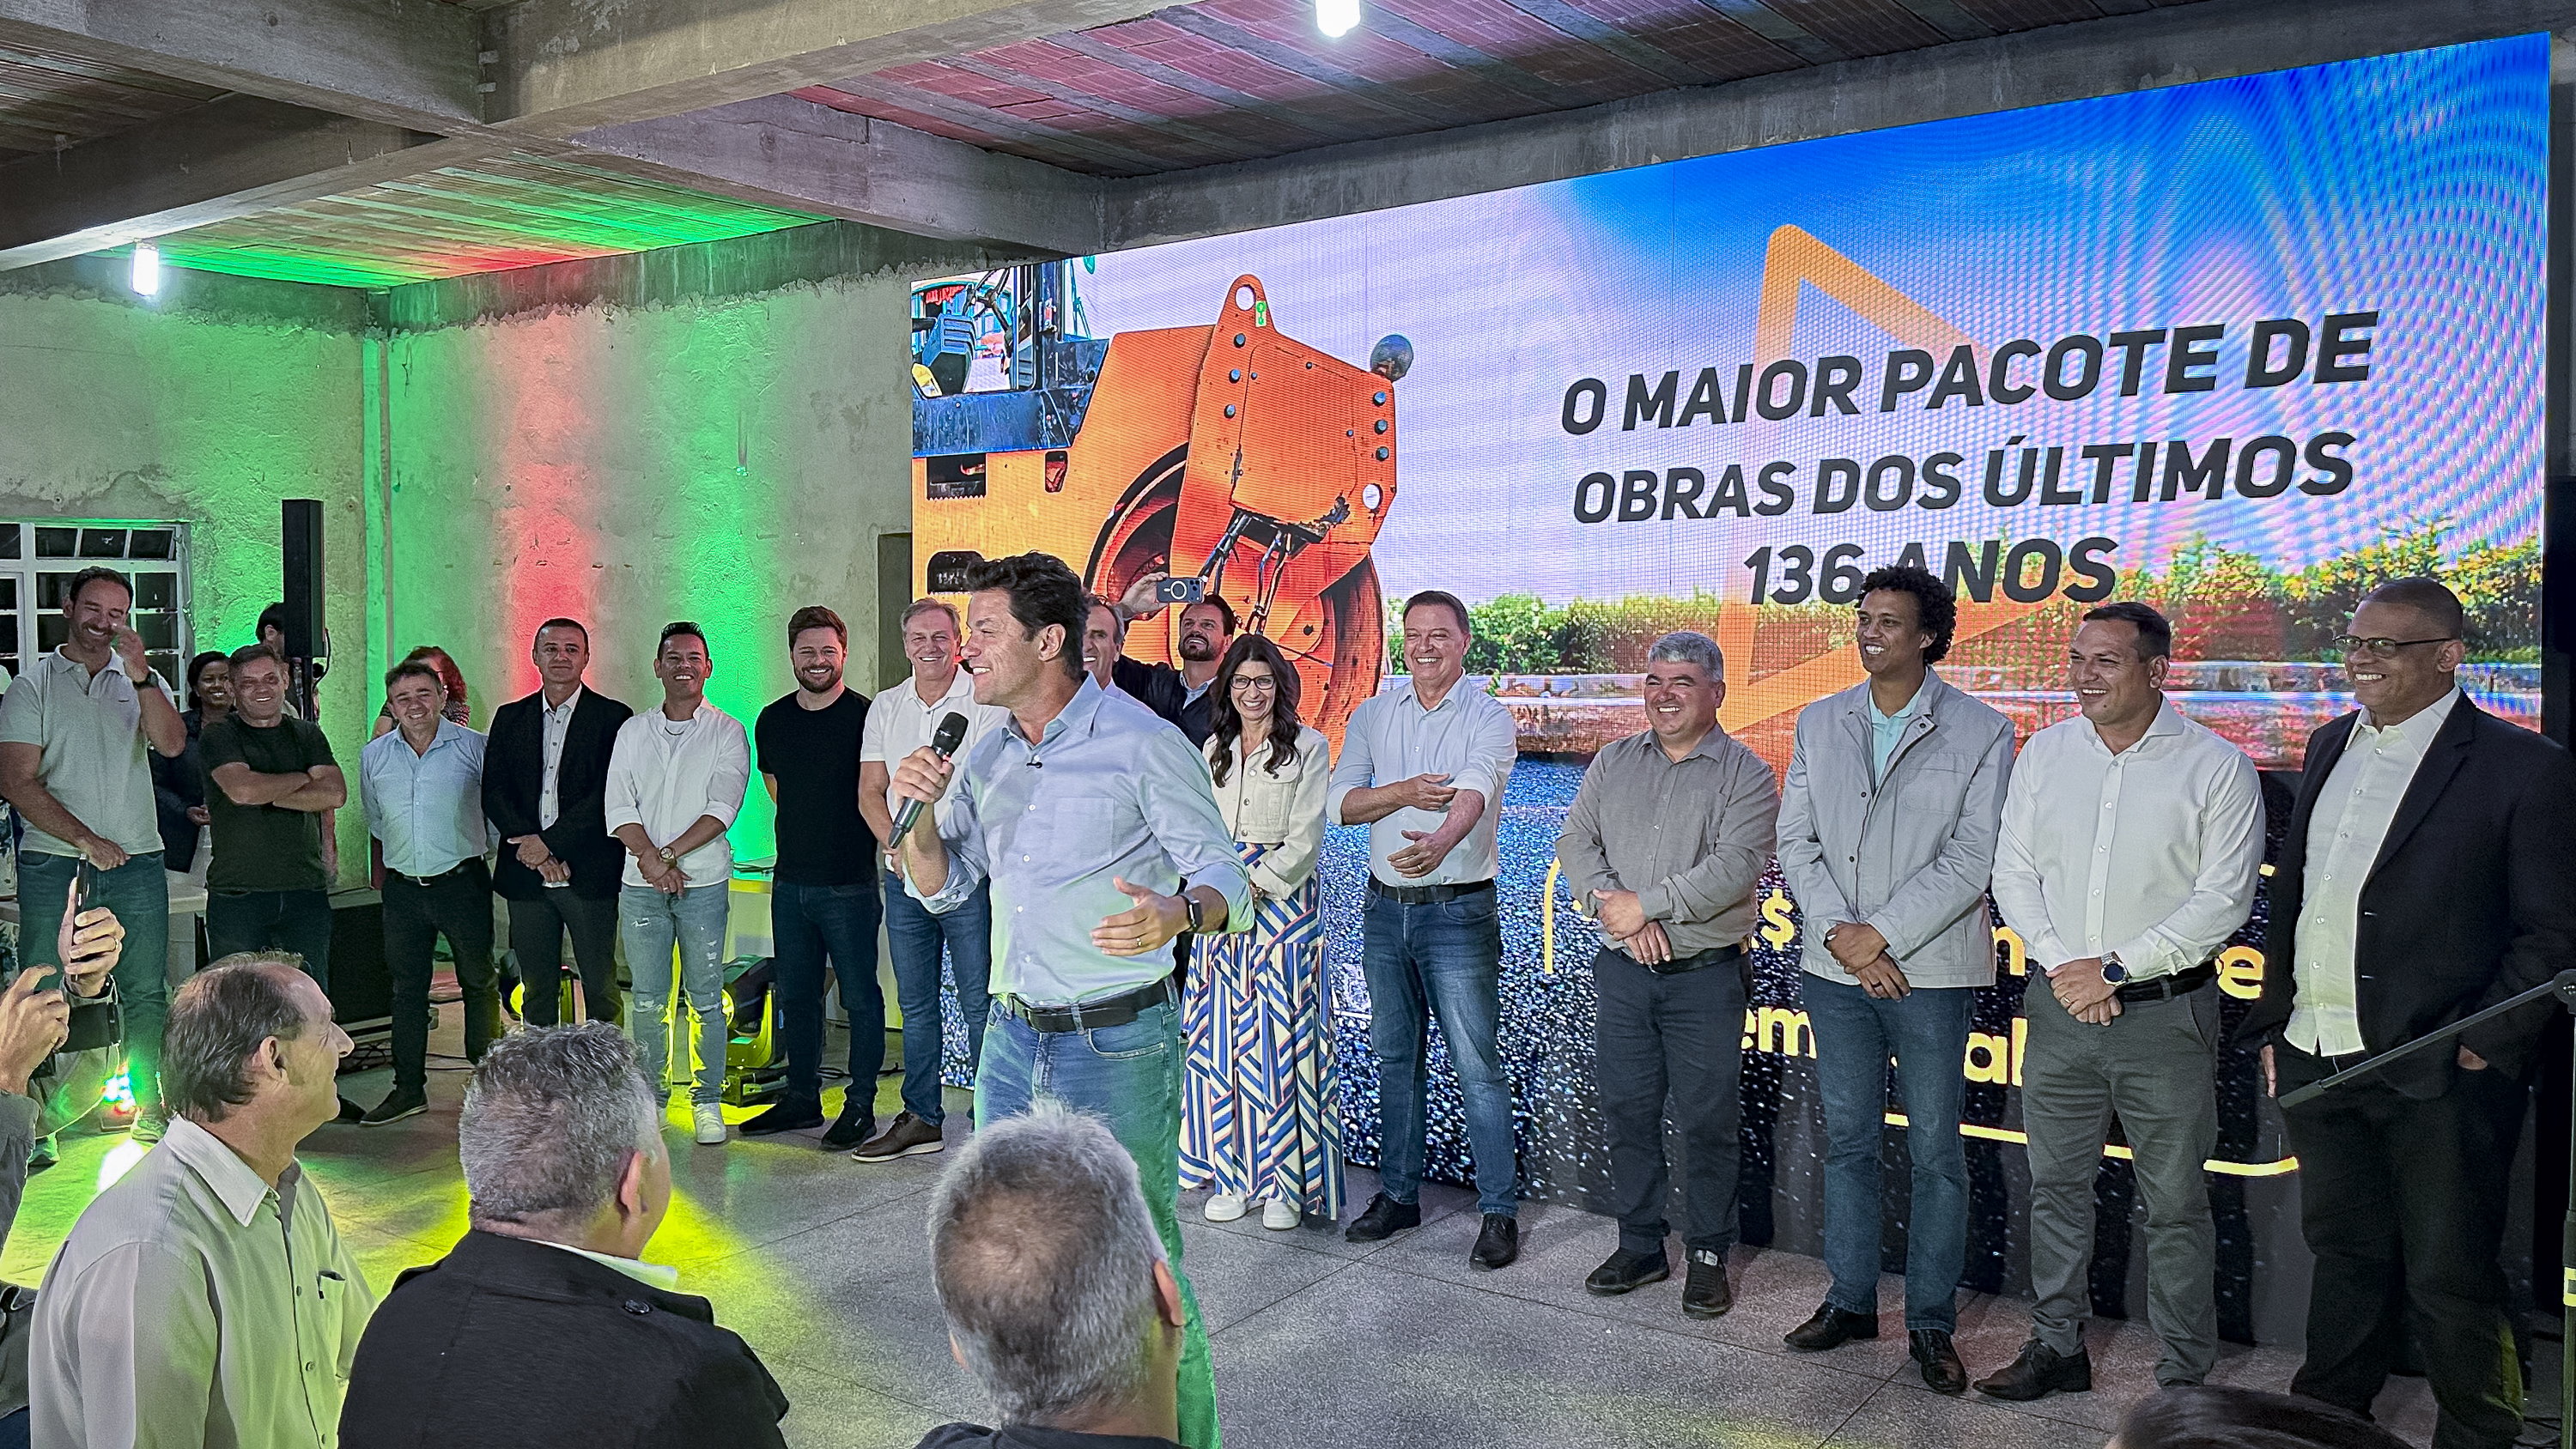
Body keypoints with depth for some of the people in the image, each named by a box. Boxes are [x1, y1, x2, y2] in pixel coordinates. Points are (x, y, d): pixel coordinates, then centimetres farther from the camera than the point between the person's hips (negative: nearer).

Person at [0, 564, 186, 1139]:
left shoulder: (143, 681, 11)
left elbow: (171, 744, -7)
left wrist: (140, 675, -18)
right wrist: (85, 840, -11)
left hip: (136, 861, 2)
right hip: (52, 863, -2)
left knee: (145, 993, 5)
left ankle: (149, 1106, 15)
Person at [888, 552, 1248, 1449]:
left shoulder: (1143, 745, -11)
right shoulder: (989, 757, 10)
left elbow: (1225, 879, -12)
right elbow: (939, 888, 14)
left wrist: (1175, 914, -34)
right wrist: (918, 812, -5)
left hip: (1116, 1045, -7)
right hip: (1013, 1038, 7)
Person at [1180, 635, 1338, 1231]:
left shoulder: (1308, 746, -2)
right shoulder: (1214, 749, 13)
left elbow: (1304, 839, -7)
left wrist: (1255, 885, -12)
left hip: (1283, 901, -4)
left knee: (1280, 1039, -3)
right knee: (1224, 1040, 3)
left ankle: (1285, 1183, 4)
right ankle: (1233, 1175, 12)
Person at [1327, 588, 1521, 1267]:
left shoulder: (1489, 718, -6)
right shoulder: (1372, 714, 7)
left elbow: (1473, 793, -26)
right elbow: (1339, 802, -1)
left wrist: (1438, 842, -46)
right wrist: (1406, 791, -18)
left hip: (1458, 910, -4)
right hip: (1386, 906, 5)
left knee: (1477, 1065, -3)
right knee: (1394, 1057, 14)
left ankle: (1500, 1210, 7)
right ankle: (1398, 1193, 26)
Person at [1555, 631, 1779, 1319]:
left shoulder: (1746, 773, -3)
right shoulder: (1614, 762, 11)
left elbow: (1734, 868, -16)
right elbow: (1575, 841, 3)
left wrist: (1645, 904, -16)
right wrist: (1615, 907, -13)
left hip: (1706, 975, -4)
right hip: (1623, 971, 4)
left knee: (1707, 1121, 2)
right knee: (1627, 1111, 11)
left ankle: (1708, 1257, 17)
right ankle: (1639, 1246, 24)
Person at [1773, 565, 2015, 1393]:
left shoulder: (1982, 734, -4)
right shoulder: (1819, 724, 8)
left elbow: (1972, 863, -10)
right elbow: (1796, 841, 4)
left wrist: (1880, 934, -15)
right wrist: (1838, 935, -9)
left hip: (1931, 972, -3)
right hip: (1835, 968, 4)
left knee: (1935, 1152, 4)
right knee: (1848, 1141, 12)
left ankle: (1931, 1324, 16)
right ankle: (1851, 1302, 25)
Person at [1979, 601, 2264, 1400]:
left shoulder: (2217, 766, -7)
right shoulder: (2045, 752, 5)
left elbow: (2223, 900, -11)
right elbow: (2013, 874, 6)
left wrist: (2115, 968, -15)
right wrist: (2063, 965, -8)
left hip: (2166, 1011, -4)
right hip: (2059, 1006, 4)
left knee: (2176, 1204, 5)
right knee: (2056, 1186, 13)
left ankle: (2185, 1375, 18)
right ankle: (2057, 1347, 27)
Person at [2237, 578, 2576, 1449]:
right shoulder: (2331, 746, 11)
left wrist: (2487, 1043, -15)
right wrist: (2275, 1019, 14)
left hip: (2435, 1075, -6)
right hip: (2317, 1060, 6)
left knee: (2449, 1280, 5)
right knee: (2343, 1251, 20)